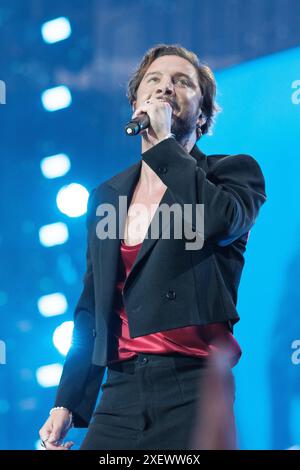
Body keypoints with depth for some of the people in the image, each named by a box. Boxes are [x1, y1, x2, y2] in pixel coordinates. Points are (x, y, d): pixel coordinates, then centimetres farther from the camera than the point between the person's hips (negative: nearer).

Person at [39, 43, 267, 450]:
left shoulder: (234, 172, 6)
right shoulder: (106, 196, 19)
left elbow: (221, 220, -18)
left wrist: (163, 142, -7)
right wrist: (67, 402, 13)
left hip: (192, 389, -4)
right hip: (121, 391, 4)